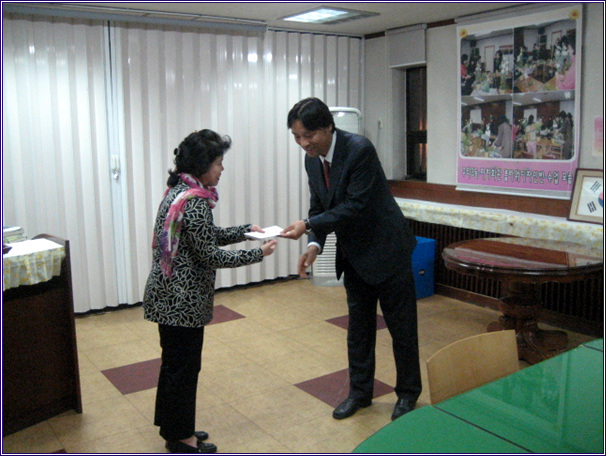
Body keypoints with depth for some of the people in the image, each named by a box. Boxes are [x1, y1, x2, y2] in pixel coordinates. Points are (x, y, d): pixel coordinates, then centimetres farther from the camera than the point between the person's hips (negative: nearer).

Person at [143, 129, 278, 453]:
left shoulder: (179, 191, 8)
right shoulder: (194, 201, -22)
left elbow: (206, 236, 16)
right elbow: (210, 255, -20)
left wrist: (245, 230, 10)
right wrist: (258, 254, -12)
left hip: (170, 296, 10)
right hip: (182, 299, -10)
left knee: (175, 362, 20)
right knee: (184, 365, 5)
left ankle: (173, 427, 36)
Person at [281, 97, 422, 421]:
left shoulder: (359, 149, -24)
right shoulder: (312, 159, -1)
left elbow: (356, 206, -26)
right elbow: (319, 208, 5)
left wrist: (309, 225, -27)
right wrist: (315, 244, -12)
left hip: (386, 249, -7)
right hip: (353, 255, 7)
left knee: (401, 325, 8)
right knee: (358, 326, 15)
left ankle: (408, 393, 26)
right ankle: (360, 391, 30)